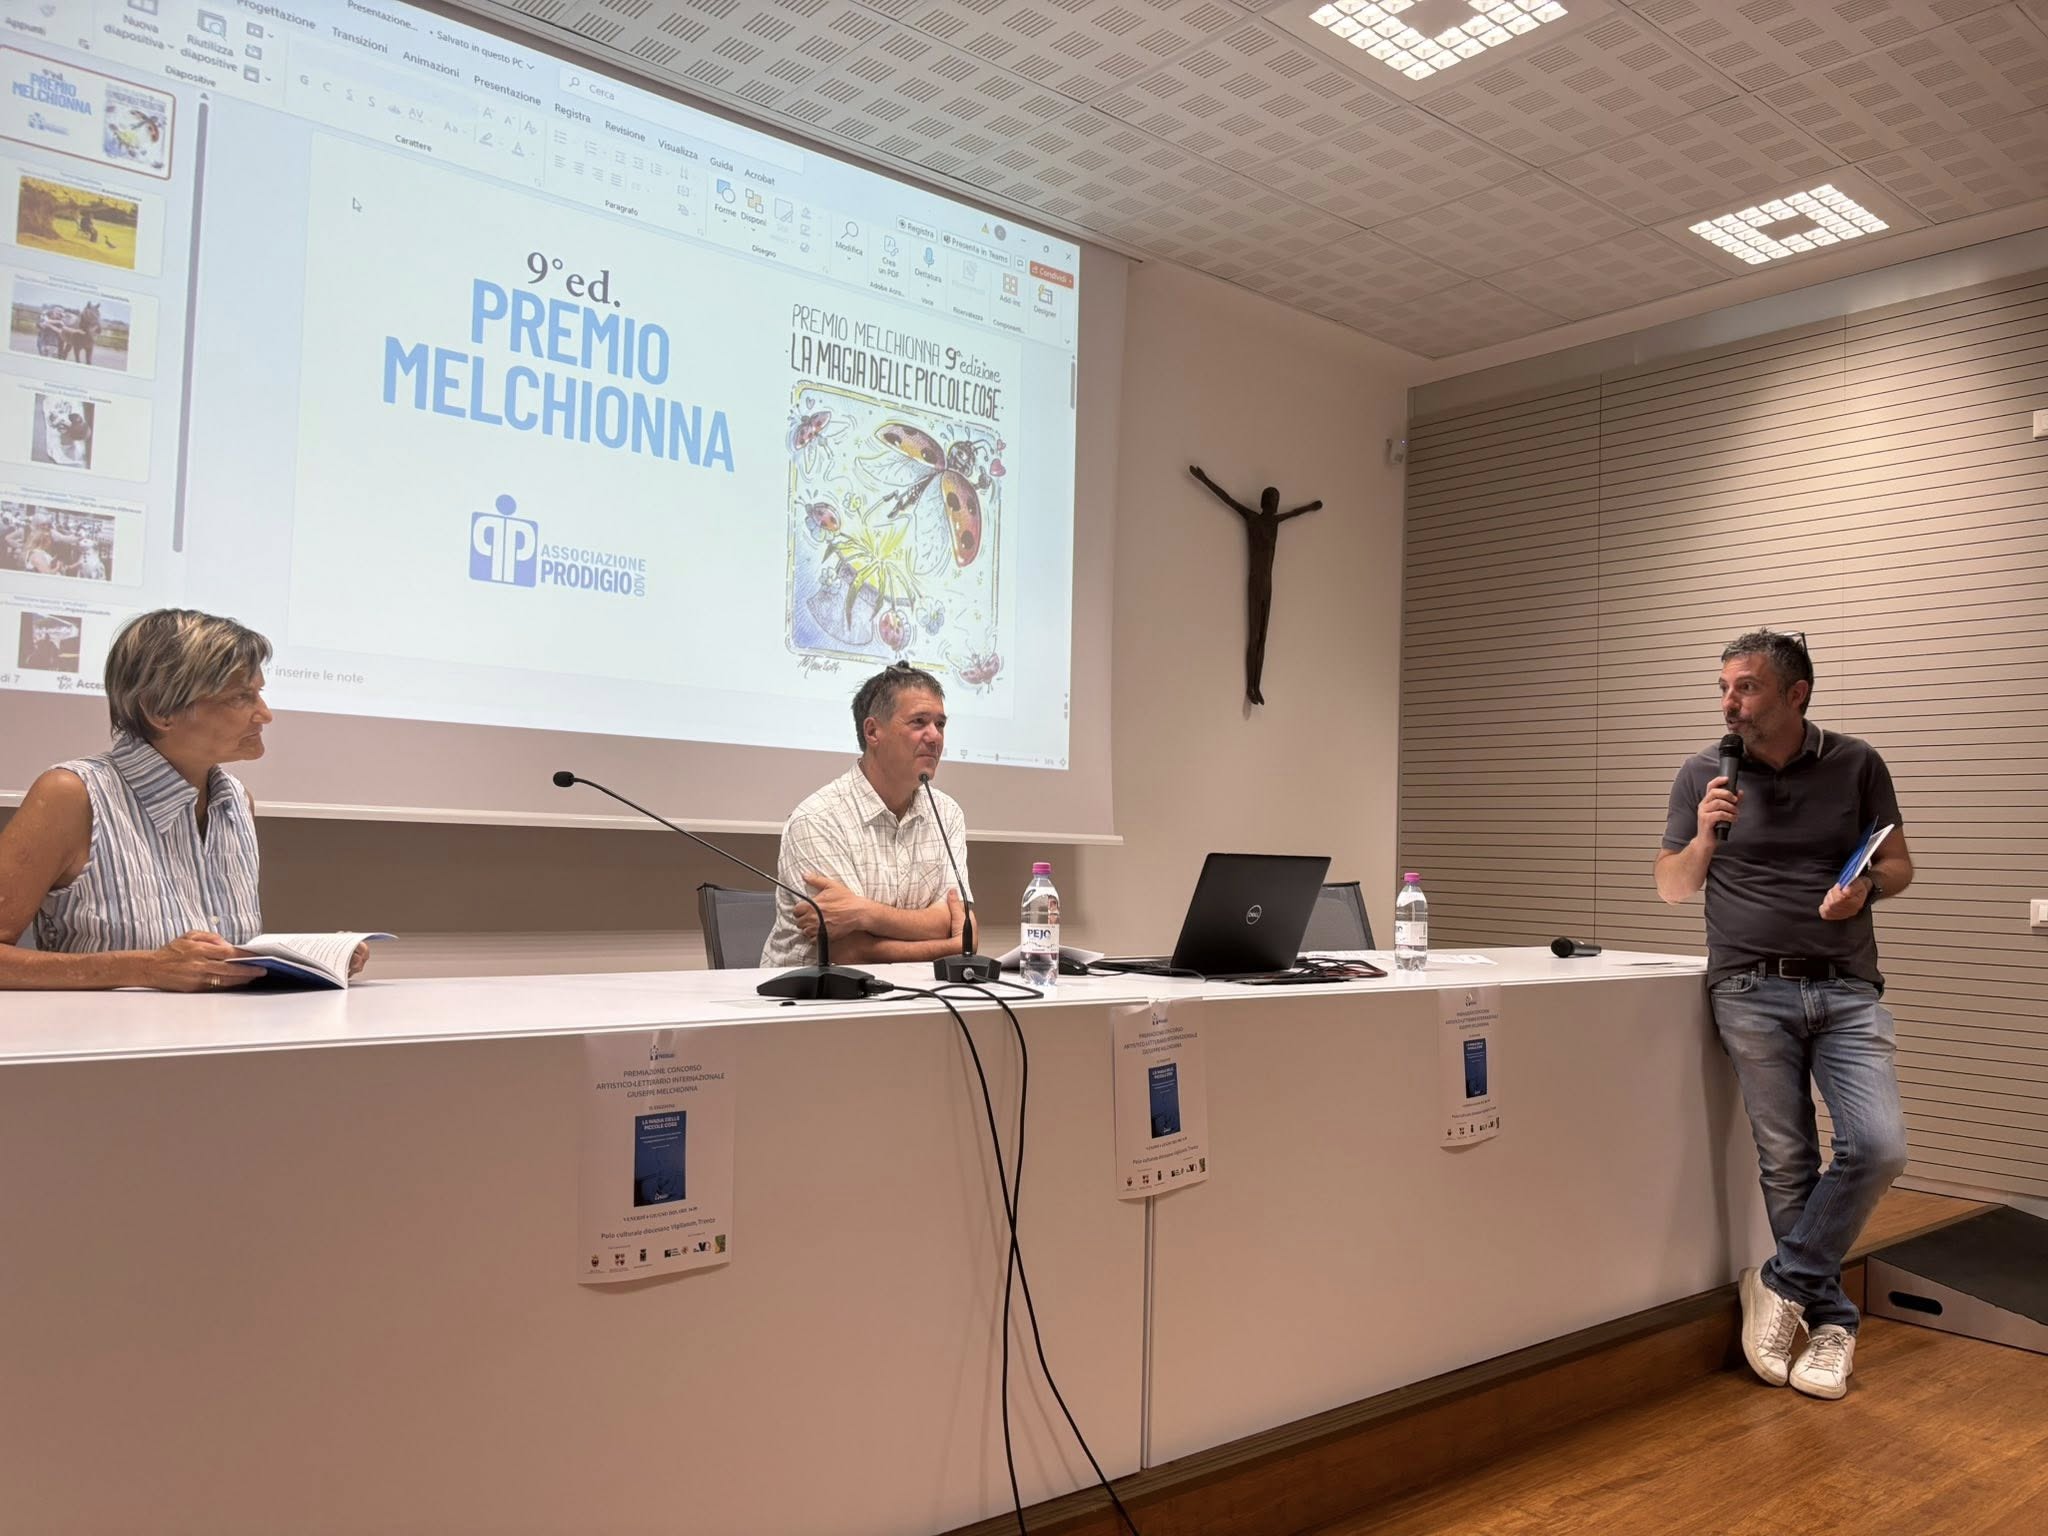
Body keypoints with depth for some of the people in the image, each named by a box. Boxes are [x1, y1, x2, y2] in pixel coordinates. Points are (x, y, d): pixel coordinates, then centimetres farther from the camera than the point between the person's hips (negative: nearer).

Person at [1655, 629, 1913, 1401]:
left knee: (1879, 1147, -13)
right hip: (1753, 991, -1)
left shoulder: (1856, 765, 4)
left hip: (1847, 990, 1)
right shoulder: (1703, 774, 3)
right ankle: (1830, 1320, 17)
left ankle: (1782, 1282, 7)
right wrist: (1705, 834, -11)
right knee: (1787, 1163, 0)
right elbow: (1672, 887, 8)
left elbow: (1898, 864, 12)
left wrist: (1867, 887, -11)